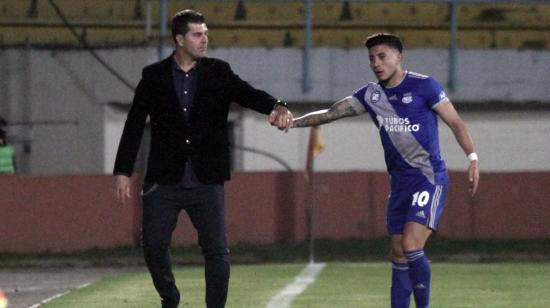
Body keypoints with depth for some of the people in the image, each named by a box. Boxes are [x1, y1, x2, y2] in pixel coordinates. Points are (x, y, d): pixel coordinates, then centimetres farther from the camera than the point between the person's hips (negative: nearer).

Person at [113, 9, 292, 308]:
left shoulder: (218, 72, 3)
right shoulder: (154, 76, 2)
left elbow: (249, 94, -11)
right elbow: (134, 126, 3)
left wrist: (277, 106, -33)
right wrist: (122, 171, -1)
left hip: (206, 182, 0)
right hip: (164, 182, 0)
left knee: (216, 250, -3)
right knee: (154, 245, -2)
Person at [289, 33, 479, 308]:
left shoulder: (423, 86, -8)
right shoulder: (371, 95, 8)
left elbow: (455, 122, -5)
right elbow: (330, 113, 5)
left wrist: (473, 158, -15)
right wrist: (294, 122, -9)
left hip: (430, 179, -7)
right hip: (400, 183, 7)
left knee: (411, 246, -20)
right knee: (398, 255, 7)